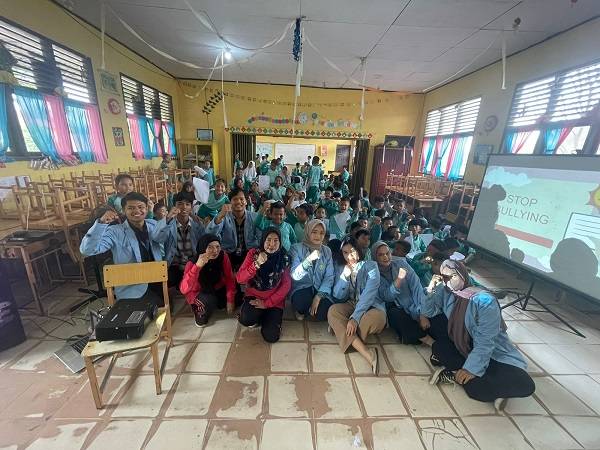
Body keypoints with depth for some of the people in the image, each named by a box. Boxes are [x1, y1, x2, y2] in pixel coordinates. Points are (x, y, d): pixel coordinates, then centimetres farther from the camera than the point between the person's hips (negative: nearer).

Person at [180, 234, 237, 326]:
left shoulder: (223, 256, -21)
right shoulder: (193, 263, -28)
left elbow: (229, 278, -12)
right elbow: (184, 289, -41)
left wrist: (230, 300, -18)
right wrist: (198, 266, -52)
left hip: (217, 289, 5)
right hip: (197, 293, -5)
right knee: (209, 300, -34)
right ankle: (198, 310, 0)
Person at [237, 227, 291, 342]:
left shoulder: (284, 258, -10)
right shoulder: (253, 253, -10)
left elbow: (286, 285, -7)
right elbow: (240, 279, -15)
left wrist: (267, 303, -12)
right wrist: (257, 264, -30)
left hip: (274, 300, 0)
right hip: (254, 296, 0)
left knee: (271, 336, -14)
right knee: (245, 320, -29)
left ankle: (269, 318, 18)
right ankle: (258, 316, 7)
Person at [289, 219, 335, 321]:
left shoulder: (327, 251, 3)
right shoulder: (296, 248, -7)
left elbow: (329, 277, -3)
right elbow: (295, 276, -18)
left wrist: (319, 296, -16)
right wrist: (309, 259, -34)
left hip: (320, 290, 3)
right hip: (301, 289, -2)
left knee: (324, 314, -24)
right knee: (302, 302, -35)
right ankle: (301, 311, 4)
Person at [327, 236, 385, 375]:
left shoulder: (371, 266, -5)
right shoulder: (340, 268, 5)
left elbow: (369, 294, -19)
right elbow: (337, 297, -2)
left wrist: (355, 318, -30)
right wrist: (345, 276, -16)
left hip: (370, 306, -2)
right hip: (349, 305, 3)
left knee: (377, 317, -37)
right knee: (333, 310, -30)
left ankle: (339, 328, -18)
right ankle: (366, 353, -38)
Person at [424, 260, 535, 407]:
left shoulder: (485, 301, -25)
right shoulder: (445, 291, -9)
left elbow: (484, 343, -26)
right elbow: (428, 312, -3)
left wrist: (471, 368, -28)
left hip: (492, 353, -4)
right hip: (460, 345, 4)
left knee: (525, 385, -29)